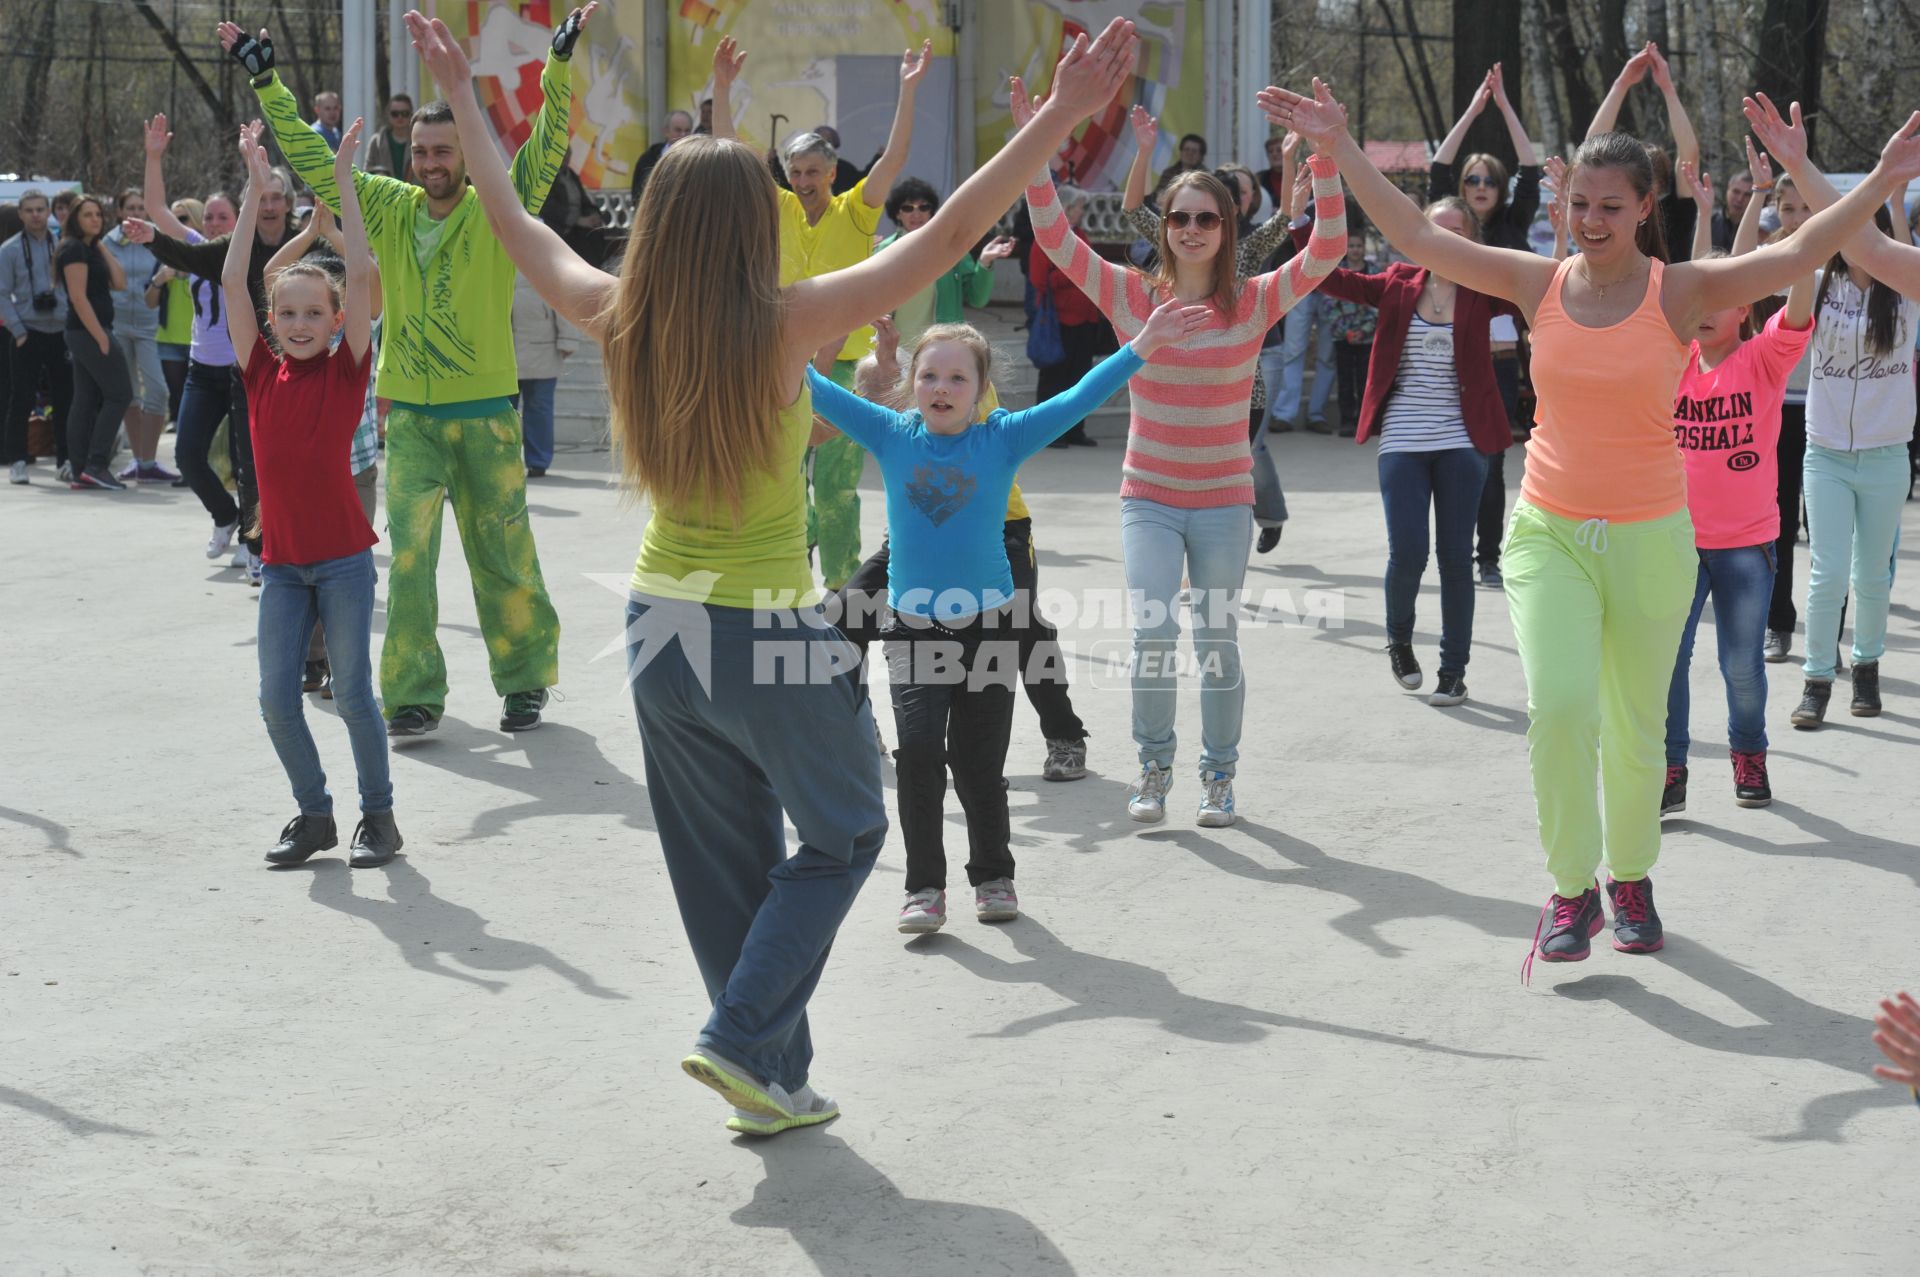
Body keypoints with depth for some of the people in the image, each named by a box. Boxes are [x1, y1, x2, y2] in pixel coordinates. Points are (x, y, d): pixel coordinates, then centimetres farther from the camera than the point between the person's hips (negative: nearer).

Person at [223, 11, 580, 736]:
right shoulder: (388, 209, 3)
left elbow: (547, 148, -15)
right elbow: (310, 158, 5)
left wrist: (560, 64, -25)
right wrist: (265, 80, 0)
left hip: (487, 411, -2)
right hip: (409, 414, 2)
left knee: (503, 552, 6)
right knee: (410, 552, -2)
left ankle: (524, 679, 21)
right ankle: (414, 695, 3)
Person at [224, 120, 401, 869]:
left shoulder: (345, 370, -3)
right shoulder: (261, 372, 4)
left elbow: (361, 275, -11)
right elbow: (233, 282, 0)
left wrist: (343, 182, -10)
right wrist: (255, 190, 0)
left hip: (343, 558, -3)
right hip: (282, 560, 3)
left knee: (352, 693, 0)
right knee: (277, 701, 3)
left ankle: (378, 815, 15)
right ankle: (314, 814, 20)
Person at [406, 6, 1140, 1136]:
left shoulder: (620, 321, -7)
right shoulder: (788, 324, -20)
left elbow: (515, 222, 8)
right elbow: (951, 235, -23)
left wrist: (463, 95, 21)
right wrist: (1064, 114, -22)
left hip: (661, 629, 5)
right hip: (771, 635, -5)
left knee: (725, 865, 17)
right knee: (845, 835, 16)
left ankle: (776, 1084, 25)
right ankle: (745, 1038, 3)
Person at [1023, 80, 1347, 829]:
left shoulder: (1254, 304, -5)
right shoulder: (1132, 298, -3)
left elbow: (1328, 249, -14)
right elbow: (1054, 237, -7)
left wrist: (1325, 160, -24)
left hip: (1224, 500, 0)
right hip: (1148, 498, 0)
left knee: (1215, 639, 6)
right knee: (1153, 632, -11)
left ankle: (1219, 775, 22)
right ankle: (1153, 767, 7)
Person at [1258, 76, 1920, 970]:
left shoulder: (1680, 293, -6)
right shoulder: (1538, 284, -1)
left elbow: (1798, 254, -17)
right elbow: (1416, 236, -2)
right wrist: (1339, 144, -7)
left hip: (1651, 539, 0)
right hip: (1549, 530, 0)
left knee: (1635, 728, 9)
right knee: (1558, 705, -18)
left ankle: (1630, 878, 33)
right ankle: (1572, 890, -2)